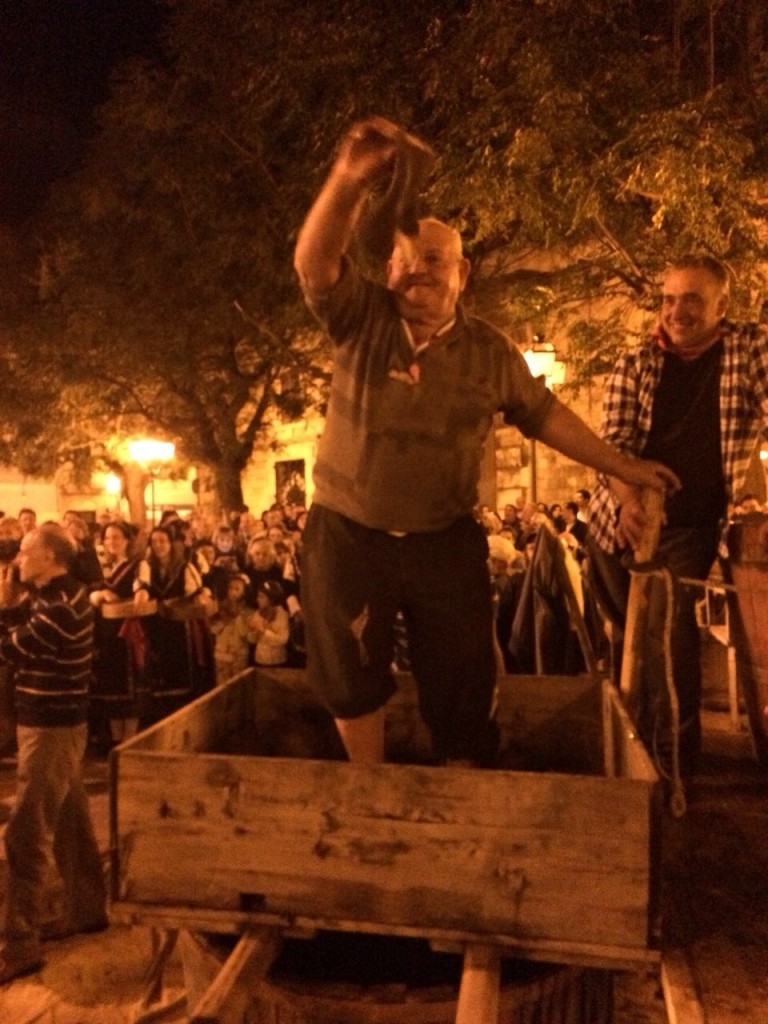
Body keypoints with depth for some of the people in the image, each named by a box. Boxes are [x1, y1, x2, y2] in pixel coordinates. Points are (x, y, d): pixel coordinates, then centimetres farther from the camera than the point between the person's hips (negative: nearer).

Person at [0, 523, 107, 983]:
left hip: (52, 727, -10)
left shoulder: (60, 607, -22)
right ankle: (88, 909, 31)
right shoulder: (56, 596, 10)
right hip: (56, 722, 10)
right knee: (70, 821, 18)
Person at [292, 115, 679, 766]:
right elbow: (313, 263, -19)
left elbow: (544, 414, 10)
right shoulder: (361, 318, -3)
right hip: (346, 536, 0)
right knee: (353, 681, 12)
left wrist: (623, 466, 10)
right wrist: (349, 181, -35)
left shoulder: (491, 351, 2)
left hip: (445, 542, 1)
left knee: (462, 683, 10)